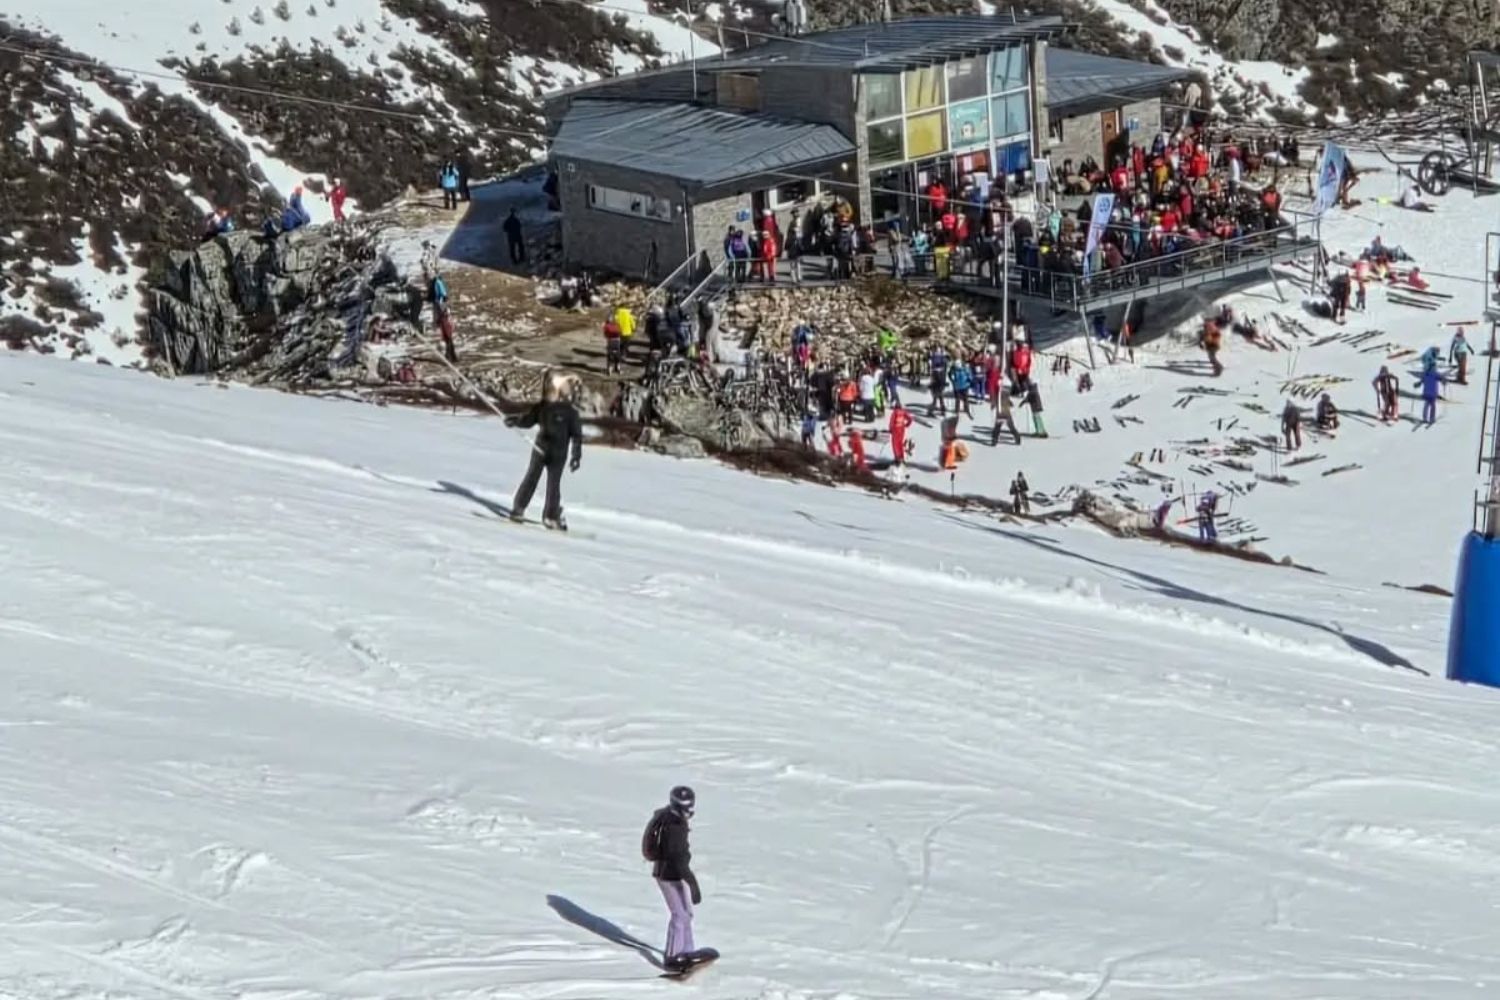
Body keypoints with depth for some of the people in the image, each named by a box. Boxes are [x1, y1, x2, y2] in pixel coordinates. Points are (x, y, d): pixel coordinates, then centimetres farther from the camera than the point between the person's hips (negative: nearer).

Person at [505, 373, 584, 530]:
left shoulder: (570, 411, -11)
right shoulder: (542, 406, -1)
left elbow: (577, 434, -7)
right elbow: (528, 419, 13)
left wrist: (576, 456, -9)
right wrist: (515, 421, -6)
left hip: (558, 454, -3)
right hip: (540, 449, 3)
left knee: (554, 485, 1)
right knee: (531, 478, 4)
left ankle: (551, 516, 12)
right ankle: (518, 508, 11)